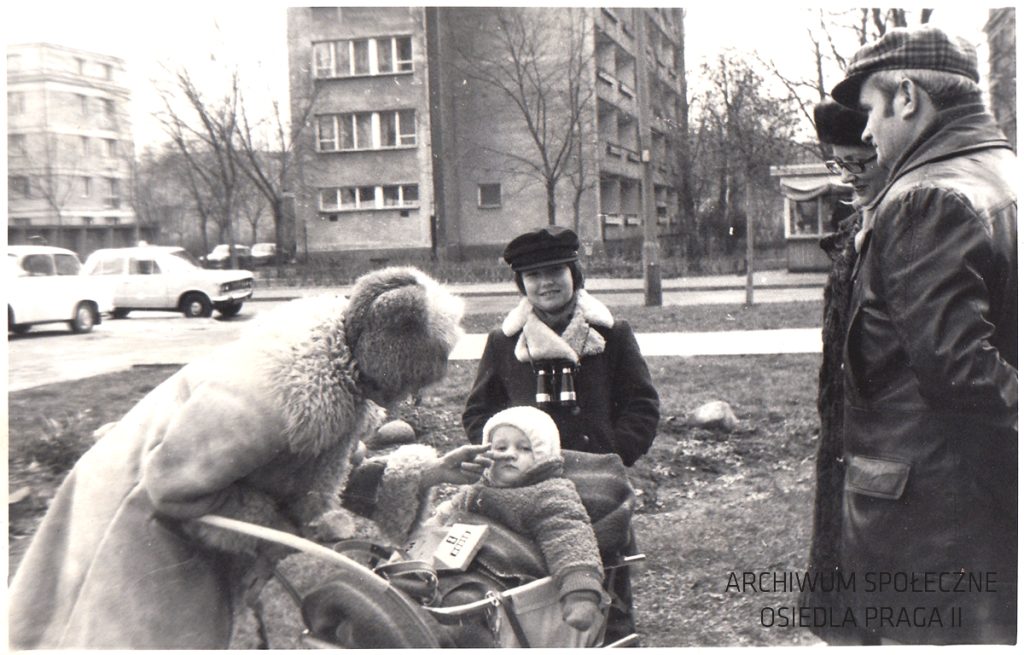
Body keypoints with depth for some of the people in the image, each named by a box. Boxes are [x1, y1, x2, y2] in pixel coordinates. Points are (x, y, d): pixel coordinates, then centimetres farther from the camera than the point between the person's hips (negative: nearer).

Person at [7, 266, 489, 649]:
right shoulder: (281, 389, -38)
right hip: (144, 516, -8)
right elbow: (174, 482, -28)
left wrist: (426, 471, -8)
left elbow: (333, 474, 2)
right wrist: (284, 530, -22)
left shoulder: (347, 375, -10)